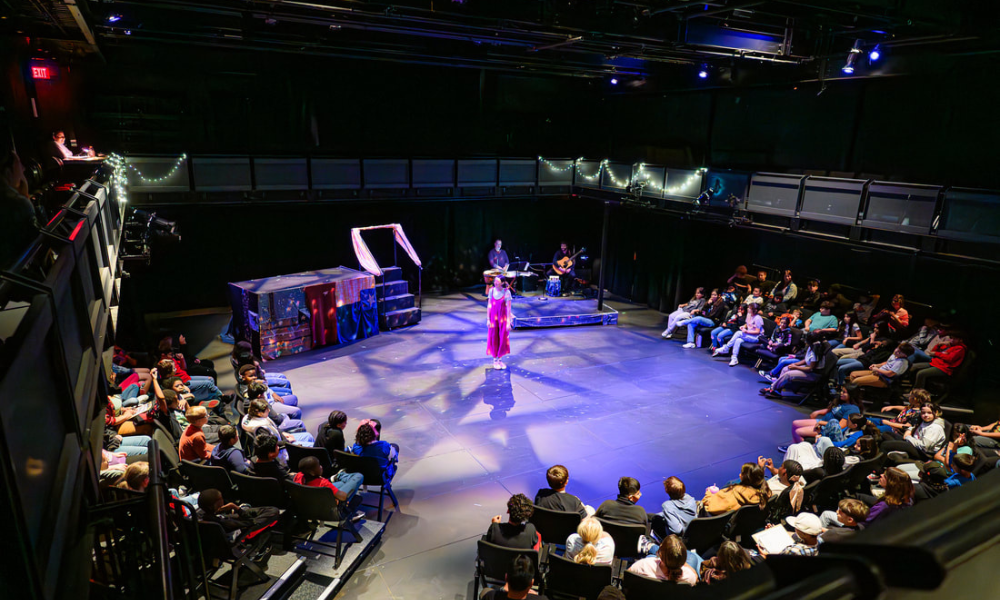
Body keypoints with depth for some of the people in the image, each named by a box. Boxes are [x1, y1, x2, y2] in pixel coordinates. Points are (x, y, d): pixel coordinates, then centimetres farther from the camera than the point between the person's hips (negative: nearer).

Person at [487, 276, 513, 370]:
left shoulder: (506, 292, -11)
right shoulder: (492, 290, -2)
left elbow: (508, 308, -10)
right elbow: (489, 305, 3)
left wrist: (508, 322, -11)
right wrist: (488, 319, 1)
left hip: (503, 318, -2)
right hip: (493, 317, 2)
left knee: (502, 338, 5)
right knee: (494, 338, 6)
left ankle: (500, 359, 21)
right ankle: (495, 360, 19)